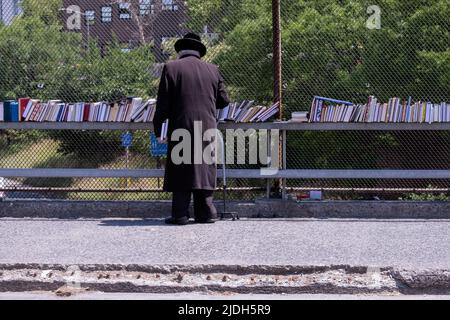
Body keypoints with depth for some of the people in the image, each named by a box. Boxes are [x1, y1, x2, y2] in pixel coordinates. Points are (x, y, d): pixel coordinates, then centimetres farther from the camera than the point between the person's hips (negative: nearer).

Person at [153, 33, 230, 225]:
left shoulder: (171, 68, -2)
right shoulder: (212, 70, 8)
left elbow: (163, 103, -5)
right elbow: (223, 100, 12)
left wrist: (157, 128, 4)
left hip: (181, 127, -3)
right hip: (207, 129, 3)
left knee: (180, 171, 1)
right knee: (204, 168, 9)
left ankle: (180, 214, 0)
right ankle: (206, 213, 10)